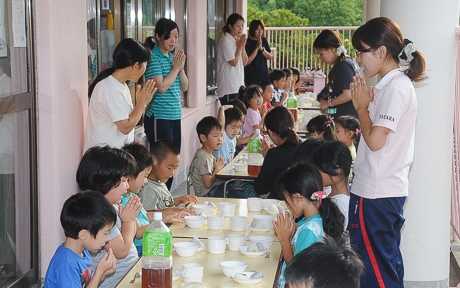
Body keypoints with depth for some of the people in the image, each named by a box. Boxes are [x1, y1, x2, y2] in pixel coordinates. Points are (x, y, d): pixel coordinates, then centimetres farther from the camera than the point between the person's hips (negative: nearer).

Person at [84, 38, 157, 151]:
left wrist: (141, 102, 3)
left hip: (118, 151, 9)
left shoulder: (121, 85, 10)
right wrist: (142, 102, -13)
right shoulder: (110, 89, -20)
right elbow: (125, 127, -20)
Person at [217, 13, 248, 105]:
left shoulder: (238, 40, 14)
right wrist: (240, 46, -7)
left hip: (238, 85, 8)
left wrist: (242, 46, -2)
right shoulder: (226, 41, -11)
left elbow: (245, 62, 10)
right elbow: (234, 62, -15)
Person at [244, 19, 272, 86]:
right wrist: (257, 48, -17)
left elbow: (270, 57, 5)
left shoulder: (264, 40, 7)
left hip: (264, 75, 5)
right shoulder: (247, 42, -10)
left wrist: (261, 49, -11)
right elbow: (247, 62, -16)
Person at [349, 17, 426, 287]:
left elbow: (375, 140, -20)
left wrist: (362, 106, -8)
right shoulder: (395, 83, 12)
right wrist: (366, 105, 4)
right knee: (388, 261, 17)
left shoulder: (396, 87, -17)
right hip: (388, 190, 10)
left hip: (376, 194, -10)